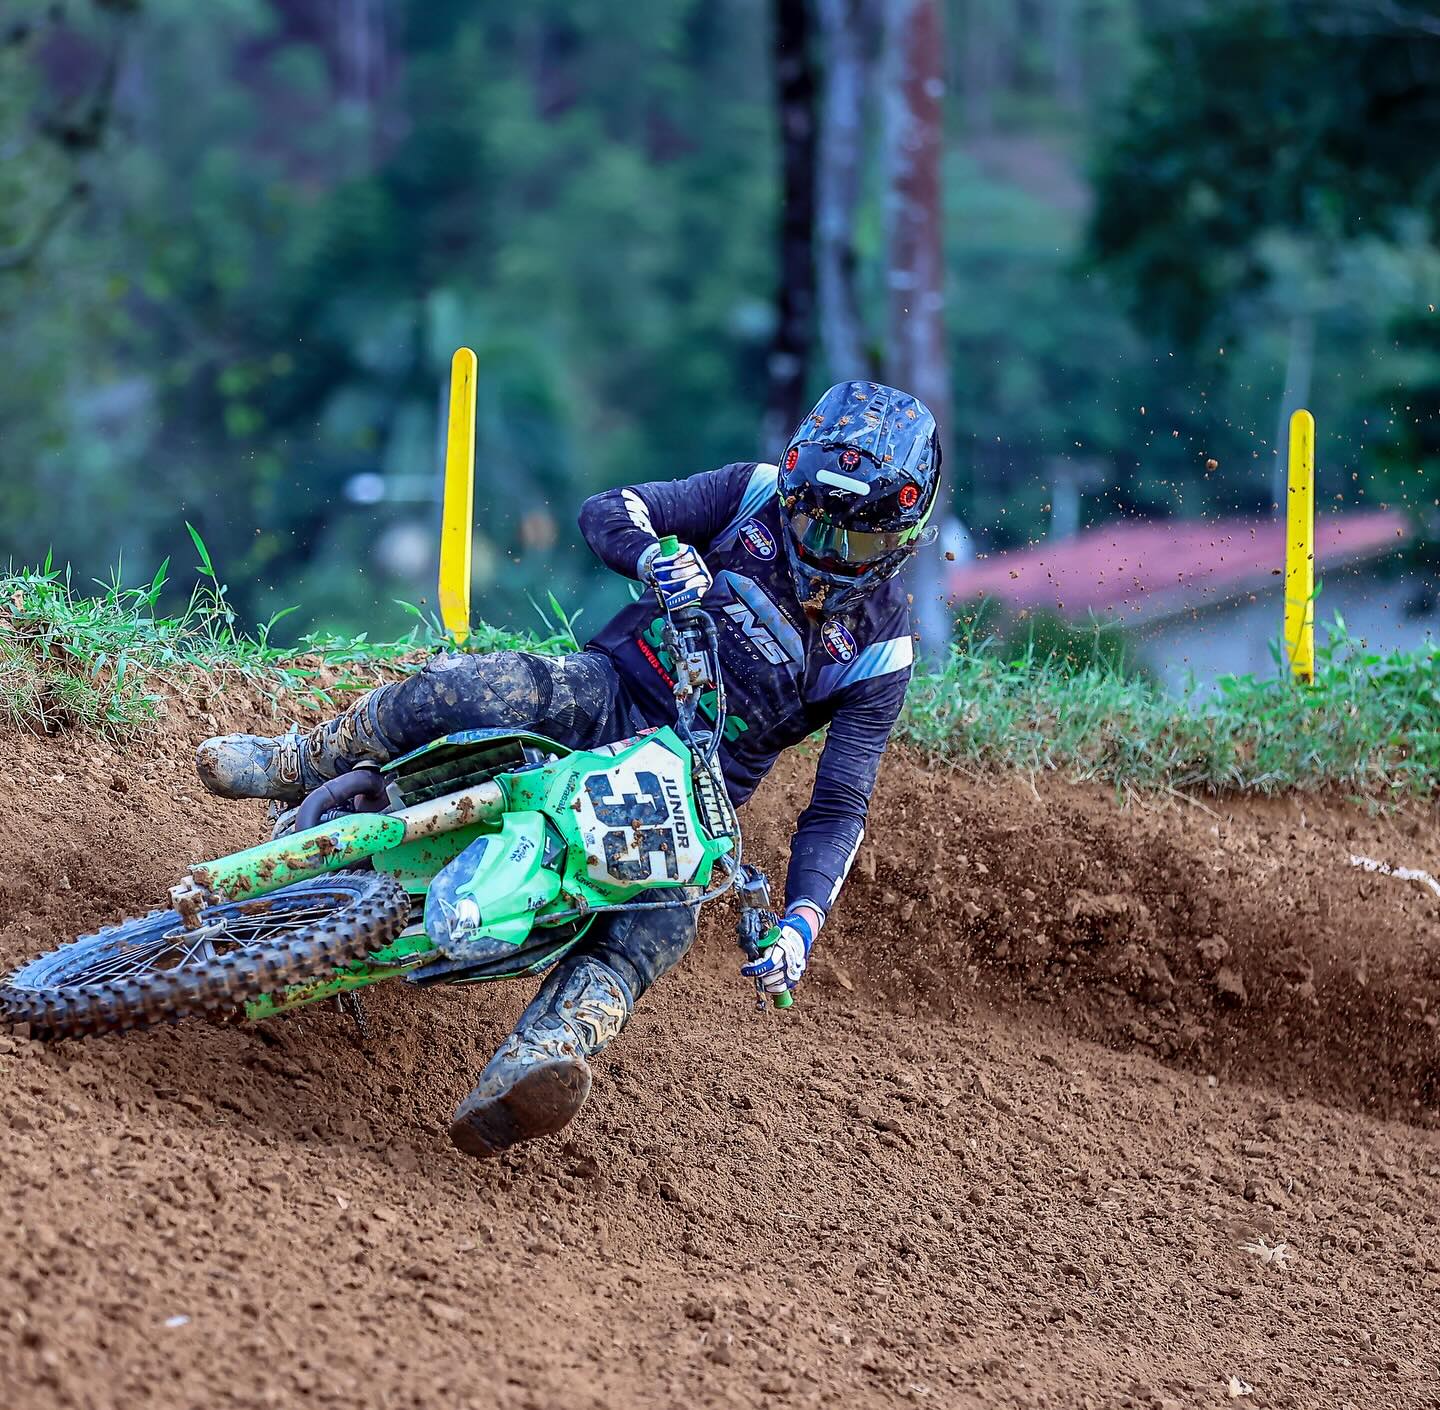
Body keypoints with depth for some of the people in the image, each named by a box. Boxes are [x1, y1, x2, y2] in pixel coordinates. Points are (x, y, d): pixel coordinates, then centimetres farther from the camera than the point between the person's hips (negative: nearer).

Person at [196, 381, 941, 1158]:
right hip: (609, 696, 1)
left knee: (654, 927, -33)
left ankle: (515, 1081, -54)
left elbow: (839, 807, -7)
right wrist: (655, 555, -29)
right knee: (470, 687, -31)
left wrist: (802, 920, -24)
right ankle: (297, 765, -4)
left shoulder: (881, 647, -5)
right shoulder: (759, 494, -1)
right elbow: (606, 511, -4)